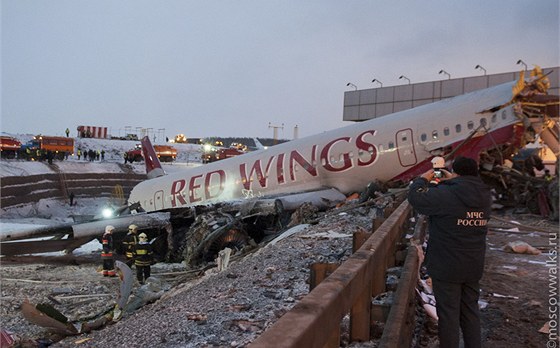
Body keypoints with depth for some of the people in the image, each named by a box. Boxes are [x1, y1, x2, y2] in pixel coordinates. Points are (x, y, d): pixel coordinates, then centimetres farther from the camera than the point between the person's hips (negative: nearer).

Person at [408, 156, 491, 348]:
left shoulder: (446, 195, -20)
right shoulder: (484, 196, 1)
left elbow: (415, 196, -15)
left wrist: (424, 178, 1)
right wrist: (451, 181, 15)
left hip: (447, 268, -6)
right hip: (473, 267, 6)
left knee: (448, 313, 5)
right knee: (470, 311, 18)